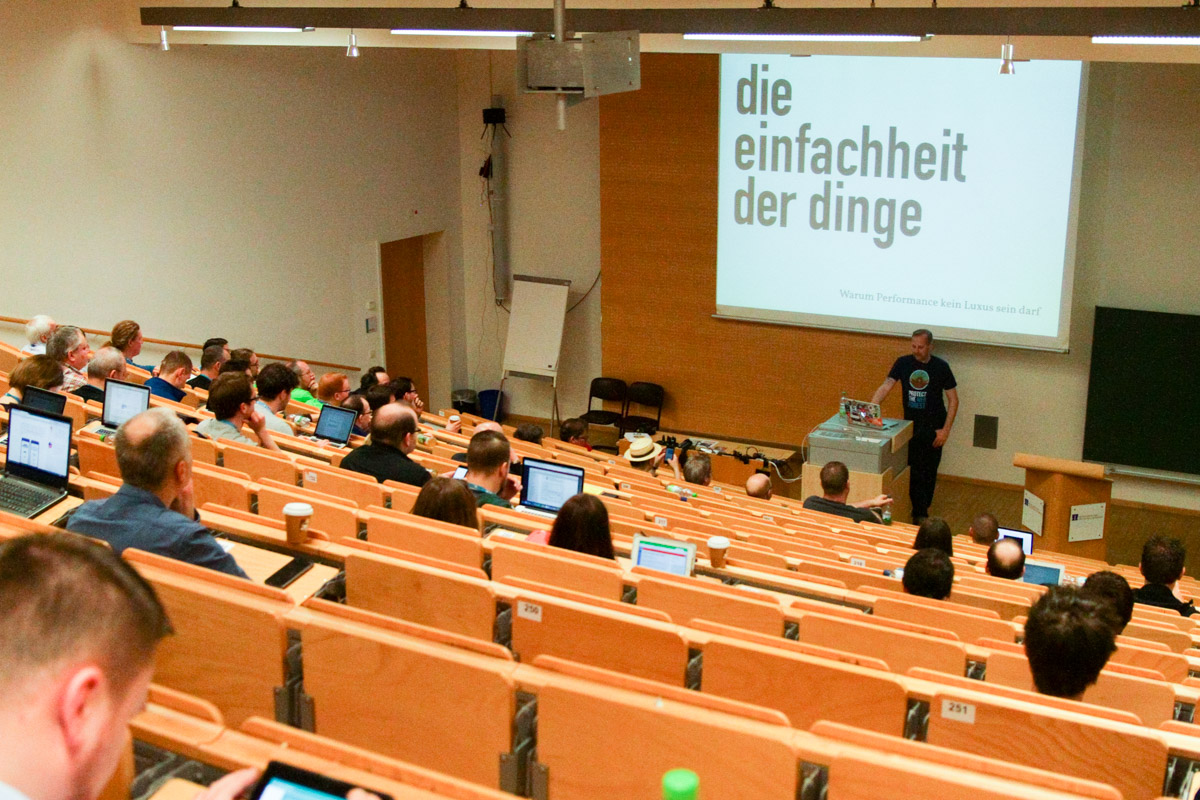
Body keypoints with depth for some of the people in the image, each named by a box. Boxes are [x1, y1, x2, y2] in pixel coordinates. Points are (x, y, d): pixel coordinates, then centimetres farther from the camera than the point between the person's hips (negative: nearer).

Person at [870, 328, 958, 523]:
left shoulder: (941, 367, -6)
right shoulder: (903, 363, -2)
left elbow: (953, 400, -2)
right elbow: (886, 386, -11)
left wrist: (945, 430, -8)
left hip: (933, 428, -1)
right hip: (910, 426, 1)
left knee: (929, 471, 6)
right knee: (915, 471, 1)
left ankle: (924, 506, 22)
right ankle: (919, 513, 9)